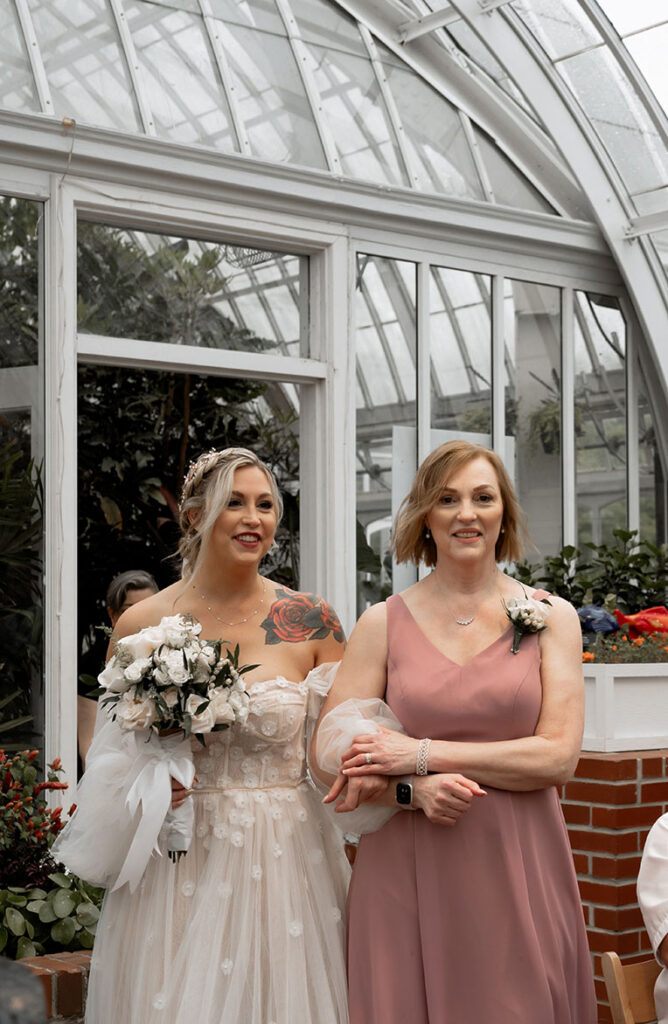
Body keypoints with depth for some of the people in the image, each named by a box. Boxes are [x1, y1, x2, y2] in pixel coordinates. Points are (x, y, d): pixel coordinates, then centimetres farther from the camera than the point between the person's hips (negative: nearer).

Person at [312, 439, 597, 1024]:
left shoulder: (550, 617, 4)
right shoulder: (384, 623, 4)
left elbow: (559, 756, -6)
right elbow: (328, 757, 1)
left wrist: (423, 754, -12)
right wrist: (413, 789, -17)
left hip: (519, 870, 0)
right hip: (406, 872, 0)